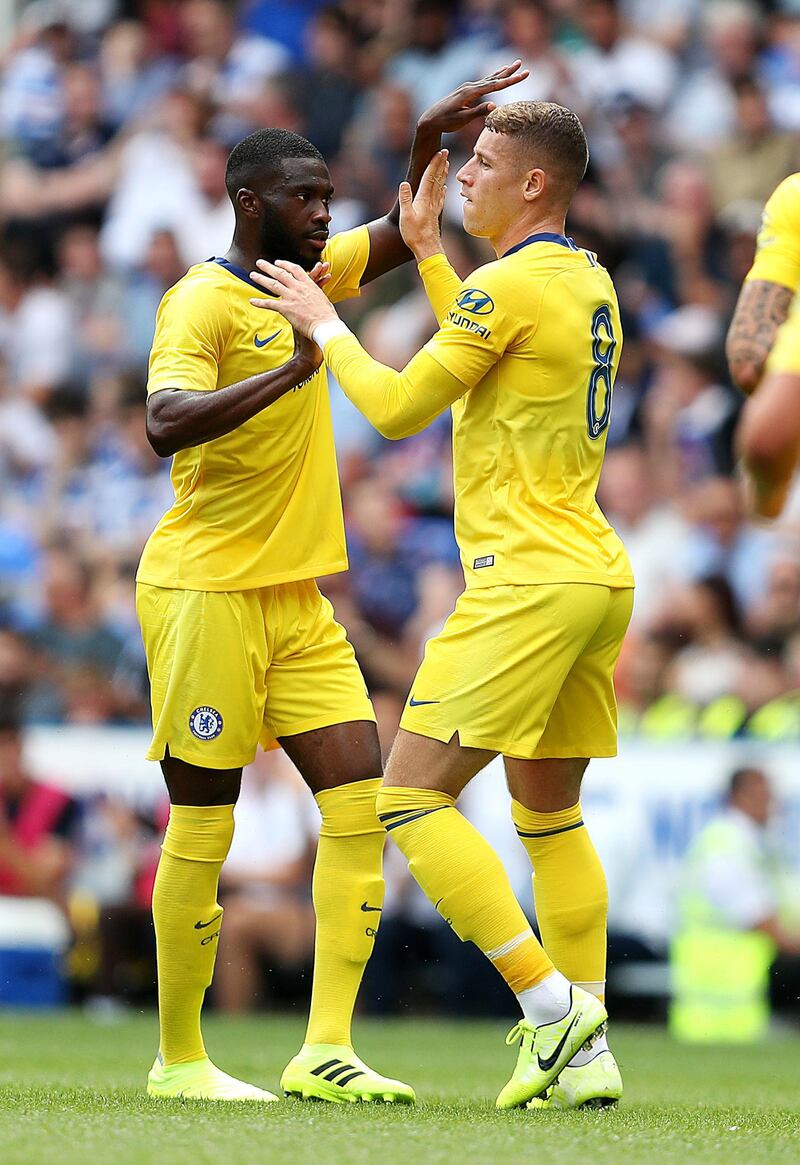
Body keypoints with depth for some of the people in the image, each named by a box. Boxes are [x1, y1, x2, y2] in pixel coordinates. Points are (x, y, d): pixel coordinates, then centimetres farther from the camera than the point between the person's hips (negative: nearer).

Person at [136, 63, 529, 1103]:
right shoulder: (203, 300, -12)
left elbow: (401, 238, 27)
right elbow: (167, 423, -27)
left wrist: (429, 144, 10)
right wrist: (291, 370, -35)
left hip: (296, 598, 8)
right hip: (207, 591, -8)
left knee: (361, 805, -2)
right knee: (201, 832, -2)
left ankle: (326, 1050, -2)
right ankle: (178, 1058, 7)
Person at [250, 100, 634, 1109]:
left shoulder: (510, 285, -13)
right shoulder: (588, 282, 14)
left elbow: (395, 409, -9)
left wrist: (324, 324, 5)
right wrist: (427, 251, 34)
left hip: (530, 579, -9)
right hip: (598, 576, 9)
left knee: (413, 797, -7)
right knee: (549, 815, 14)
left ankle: (551, 1003, -16)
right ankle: (586, 1053, 10)